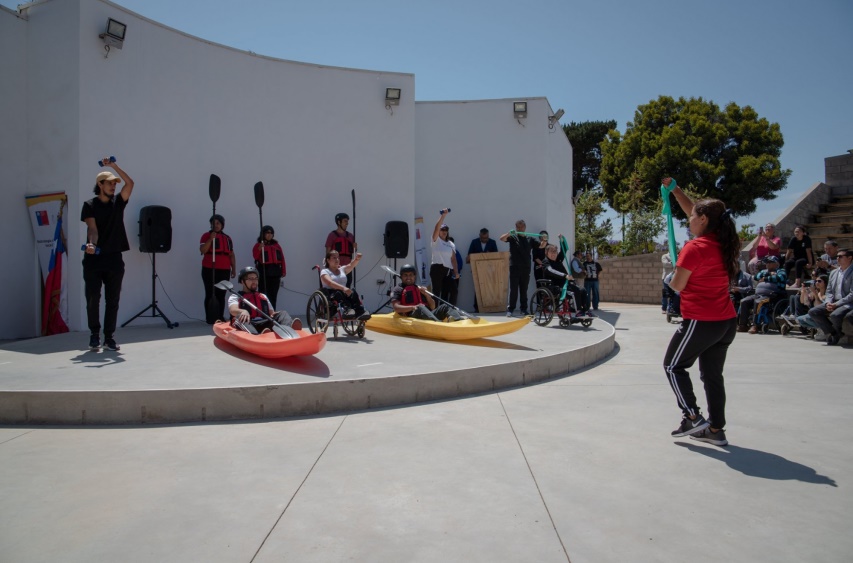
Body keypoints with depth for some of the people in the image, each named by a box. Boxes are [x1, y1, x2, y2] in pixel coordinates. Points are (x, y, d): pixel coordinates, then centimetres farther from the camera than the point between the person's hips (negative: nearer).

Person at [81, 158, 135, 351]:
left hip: (114, 259, 3)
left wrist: (113, 166, -3)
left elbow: (130, 183, -2)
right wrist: (91, 244, -27)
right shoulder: (90, 205, 3)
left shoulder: (118, 202, 11)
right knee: (93, 299, -1)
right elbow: (92, 227, -10)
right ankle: (94, 335, 12)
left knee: (113, 301, 4)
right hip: (93, 259, -2)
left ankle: (109, 337, 11)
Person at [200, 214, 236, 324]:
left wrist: (234, 269, 10)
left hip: (224, 270, 4)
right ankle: (210, 318, -3)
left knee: (221, 295, 3)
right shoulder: (206, 236, 4)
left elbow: (231, 254, 17)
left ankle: (220, 317, 7)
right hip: (209, 270, -4)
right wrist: (211, 239, -17)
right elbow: (202, 250, -10)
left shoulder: (227, 238, 16)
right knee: (210, 294, -5)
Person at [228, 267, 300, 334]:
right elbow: (233, 310, -4)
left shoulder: (264, 297, 32)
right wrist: (243, 311, -30)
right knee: (240, 317, -34)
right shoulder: (235, 297, 17)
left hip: (265, 324, 4)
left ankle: (290, 328, -54)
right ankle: (256, 335, -66)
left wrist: (273, 315, -6)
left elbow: (271, 313, 22)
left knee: (283, 313, -17)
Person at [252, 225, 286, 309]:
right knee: (264, 295, -7)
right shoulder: (258, 245, 5)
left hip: (275, 272, 4)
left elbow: (282, 258, 11)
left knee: (273, 295, 6)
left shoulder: (276, 245, 15)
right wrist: (259, 248, -26)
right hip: (264, 272, -4)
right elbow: (255, 256, -11)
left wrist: (283, 271, 5)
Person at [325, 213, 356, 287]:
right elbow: (328, 252, -2)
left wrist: (355, 248, -1)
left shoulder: (350, 236, 13)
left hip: (347, 266, 5)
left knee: (347, 287, 6)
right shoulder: (332, 235, -1)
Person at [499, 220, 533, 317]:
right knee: (513, 289, -4)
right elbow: (502, 238, -15)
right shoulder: (513, 237, 3)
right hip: (515, 267, -3)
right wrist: (509, 233, -33)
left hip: (526, 268, 3)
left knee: (524, 289, 8)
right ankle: (510, 309, 1)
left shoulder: (529, 239, 14)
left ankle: (524, 309, 15)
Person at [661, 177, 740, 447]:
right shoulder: (722, 242, 7)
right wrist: (673, 188, 22)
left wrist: (670, 279, 9)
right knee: (712, 374, 15)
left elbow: (678, 285, -13)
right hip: (727, 322, 8)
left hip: (701, 322, -8)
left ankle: (693, 417, 8)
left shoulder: (694, 247, -16)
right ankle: (716, 429, 20)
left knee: (674, 366, 11)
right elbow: (694, 211, 19)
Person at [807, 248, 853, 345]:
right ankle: (831, 333, -4)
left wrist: (836, 304, -19)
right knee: (812, 312, -15)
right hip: (833, 302, 7)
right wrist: (828, 303, -5)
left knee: (835, 315, -36)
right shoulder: (833, 273, 16)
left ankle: (837, 334, -2)